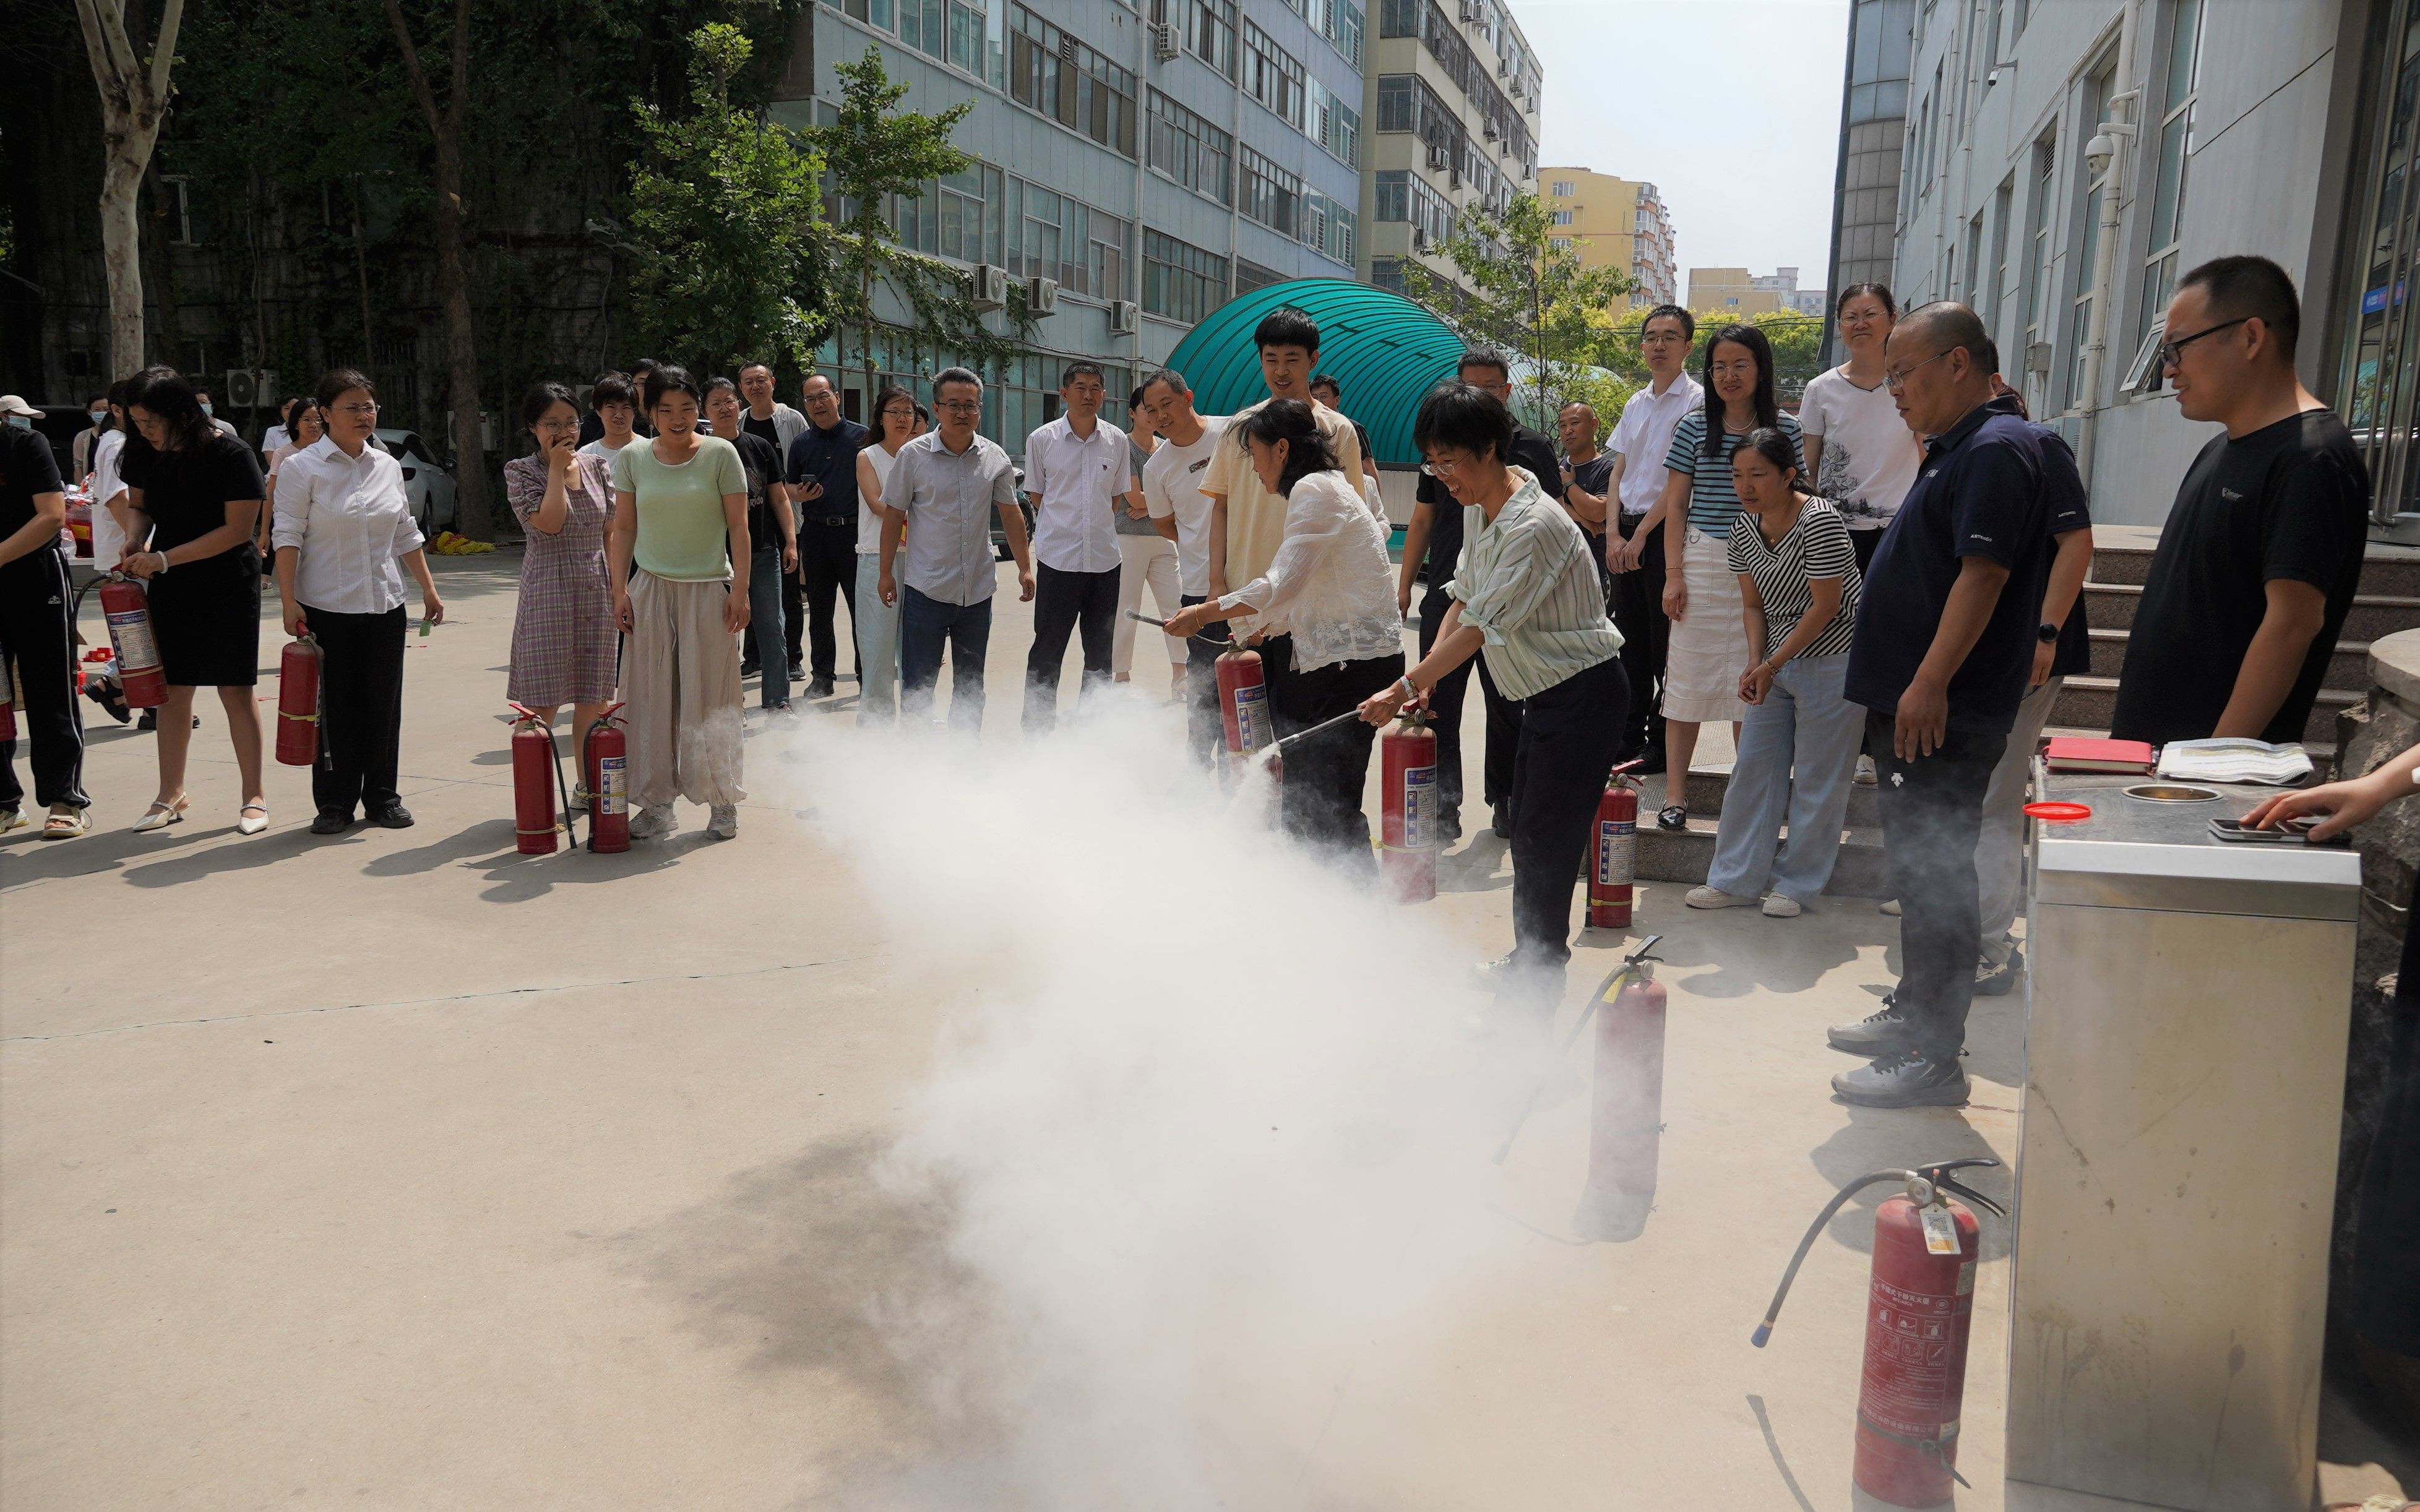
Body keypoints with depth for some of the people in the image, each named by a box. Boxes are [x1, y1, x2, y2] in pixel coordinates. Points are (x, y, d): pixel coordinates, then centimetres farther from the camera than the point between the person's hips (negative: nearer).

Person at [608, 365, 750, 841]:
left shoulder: (720, 454, -2)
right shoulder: (632, 458, 5)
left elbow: (738, 526, -2)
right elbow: (623, 530, 8)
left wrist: (740, 590, -8)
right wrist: (619, 591, 1)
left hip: (708, 589, -3)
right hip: (651, 589, 3)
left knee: (709, 700, 0)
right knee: (650, 699, 4)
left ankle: (722, 802, 12)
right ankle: (656, 804, 12)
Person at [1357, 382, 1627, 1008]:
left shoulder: (1533, 525, -26)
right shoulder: (1479, 508, 3)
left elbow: (1481, 627, -25)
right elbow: (1464, 598, 9)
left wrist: (1405, 687, -21)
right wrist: (1425, 677, -3)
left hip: (1584, 694, -10)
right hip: (1545, 693, 10)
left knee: (1544, 839, -6)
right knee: (1526, 828, 17)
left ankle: (1538, 981, 6)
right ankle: (1530, 959, 31)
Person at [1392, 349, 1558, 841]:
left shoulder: (1532, 448, 3)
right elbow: (1423, 521, 14)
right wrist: (1404, 585, 10)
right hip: (1446, 595, 2)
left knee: (1507, 707, 8)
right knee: (1438, 705, -2)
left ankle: (1505, 802, 21)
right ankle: (1443, 808, 5)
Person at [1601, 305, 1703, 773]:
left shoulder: (1696, 401, -7)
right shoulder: (1635, 404, 15)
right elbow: (1618, 475, 13)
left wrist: (1642, 534, -14)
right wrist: (1613, 534, 1)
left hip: (1665, 530, -7)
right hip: (1626, 531, 7)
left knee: (1665, 643, -3)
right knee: (1630, 640, 11)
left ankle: (1662, 744, 3)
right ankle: (1630, 735, 20)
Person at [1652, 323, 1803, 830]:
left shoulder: (1785, 429, 4)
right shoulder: (1694, 427, 3)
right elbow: (1675, 504, 4)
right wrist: (1673, 573, -3)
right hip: (1701, 560, 0)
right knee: (1688, 677, 1)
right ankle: (1674, 795, 5)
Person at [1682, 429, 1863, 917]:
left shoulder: (1819, 520, -20)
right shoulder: (1744, 527, 1)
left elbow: (1825, 606, -20)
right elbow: (1754, 605, 7)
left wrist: (1773, 665, -18)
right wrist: (1755, 664, -8)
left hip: (1831, 661, -7)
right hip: (1777, 661, 7)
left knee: (1816, 780, 1)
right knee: (1753, 767, 7)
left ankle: (1795, 884, 14)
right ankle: (1737, 879, 15)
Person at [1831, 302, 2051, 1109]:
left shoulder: (1998, 450, -15)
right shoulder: (1955, 449, 18)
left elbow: (1983, 574, -23)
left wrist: (1929, 684, -26)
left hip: (1945, 716, -11)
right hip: (1913, 708, 11)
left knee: (1935, 876, -6)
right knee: (1917, 869, 18)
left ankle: (1935, 1058, 1)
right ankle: (1914, 1010, 31)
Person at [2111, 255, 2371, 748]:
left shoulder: (2310, 459, -13)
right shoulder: (2220, 451, 15)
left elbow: (2293, 622, -20)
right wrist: (2131, 736, 15)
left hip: (2222, 763, -8)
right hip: (2149, 744, 8)